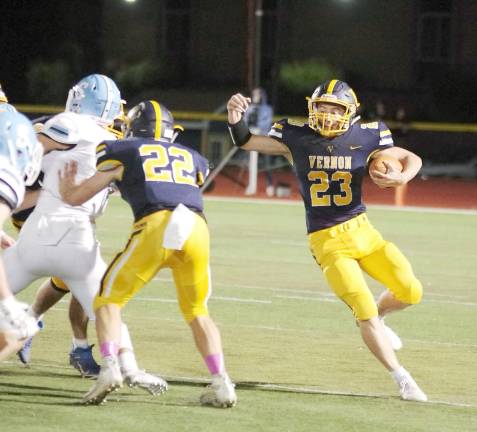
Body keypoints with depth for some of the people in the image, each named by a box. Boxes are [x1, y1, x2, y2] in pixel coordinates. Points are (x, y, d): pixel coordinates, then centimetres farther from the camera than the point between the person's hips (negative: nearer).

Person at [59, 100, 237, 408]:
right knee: (198, 312, 21)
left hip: (155, 226, -3)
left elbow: (75, 197, 22)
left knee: (110, 299, 10)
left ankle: (109, 366, -12)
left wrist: (65, 187, 45)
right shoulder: (191, 158, 29)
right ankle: (221, 382, 9)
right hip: (197, 228, 3)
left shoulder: (123, 152, 20)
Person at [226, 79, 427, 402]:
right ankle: (402, 379, 4)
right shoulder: (297, 138, -5)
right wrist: (236, 118, -17)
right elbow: (246, 142, 2)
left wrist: (401, 178, -15)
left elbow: (412, 159, 7)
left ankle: (376, 318, 30)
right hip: (327, 242, -3)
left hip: (362, 230, 3)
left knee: (410, 292, -3)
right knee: (366, 313, -10)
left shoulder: (364, 138, -3)